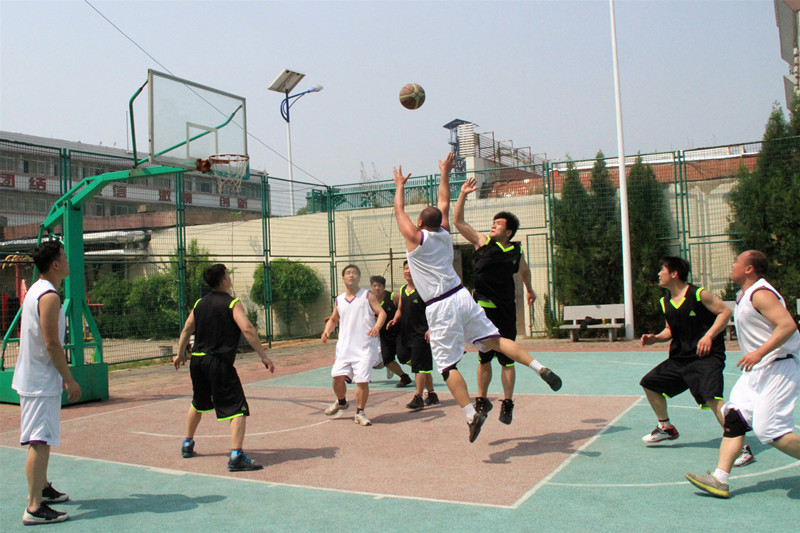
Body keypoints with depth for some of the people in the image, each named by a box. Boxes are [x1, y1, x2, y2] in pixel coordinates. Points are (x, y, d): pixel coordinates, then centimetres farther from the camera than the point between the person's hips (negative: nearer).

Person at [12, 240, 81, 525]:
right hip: (42, 381, -11)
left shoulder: (36, 290, 13)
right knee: (40, 442, -10)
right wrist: (69, 379, -16)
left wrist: (62, 375, 24)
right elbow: (51, 344, -22)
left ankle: (42, 488, 35)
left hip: (33, 377, 11)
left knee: (42, 440, 21)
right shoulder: (49, 296, -19)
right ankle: (34, 507, -8)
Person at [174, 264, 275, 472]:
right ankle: (236, 456, -17)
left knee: (198, 404, 28)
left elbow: (187, 329, 15)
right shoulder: (232, 303, -9)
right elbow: (247, 330, -19)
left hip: (197, 361, 7)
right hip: (219, 363, -7)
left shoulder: (200, 303, 10)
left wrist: (180, 354, 28)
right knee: (238, 409, -6)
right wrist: (264, 356, -17)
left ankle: (187, 445, 41)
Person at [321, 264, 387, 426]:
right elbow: (334, 319, 26)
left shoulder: (367, 296, 1)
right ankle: (341, 402, 27)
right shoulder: (339, 300, 13)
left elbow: (382, 313, -6)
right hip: (344, 346, 3)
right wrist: (327, 331, 5)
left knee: (362, 380, -8)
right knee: (337, 376, -4)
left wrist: (377, 326, -26)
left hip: (365, 347, -3)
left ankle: (360, 413, 11)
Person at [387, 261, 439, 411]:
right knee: (423, 366, 15)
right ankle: (432, 395, 24)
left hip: (421, 333, -7)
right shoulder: (403, 290, 14)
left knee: (419, 365, -9)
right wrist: (395, 320, 4)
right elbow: (400, 309, 24)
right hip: (406, 333, 7)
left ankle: (418, 397, -6)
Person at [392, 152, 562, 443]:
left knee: (447, 365, -3)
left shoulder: (415, 237, -2)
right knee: (494, 340, 6)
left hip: (440, 308, -5)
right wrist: (445, 175, 34)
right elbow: (444, 204, 27)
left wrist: (400, 184, 26)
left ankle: (471, 413, -12)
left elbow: (399, 209, 12)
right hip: (462, 296, 6)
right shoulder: (444, 234, 11)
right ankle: (539, 367, -10)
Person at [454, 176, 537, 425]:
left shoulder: (516, 250, 7)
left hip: (506, 310, 1)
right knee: (484, 357, 7)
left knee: (506, 359, 1)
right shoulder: (482, 241, 2)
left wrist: (529, 290, 39)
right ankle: (482, 399, 20)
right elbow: (458, 221, -4)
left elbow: (524, 269, 28)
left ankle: (507, 403, 11)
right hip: (483, 308, -1)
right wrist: (463, 194, -9)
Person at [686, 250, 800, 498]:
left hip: (779, 369, -10)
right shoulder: (744, 295, 14)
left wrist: (759, 353, -31)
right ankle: (720, 480, -1)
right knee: (734, 417, 1)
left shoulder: (761, 294, -17)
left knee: (770, 431, -10)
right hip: (758, 369, 10)